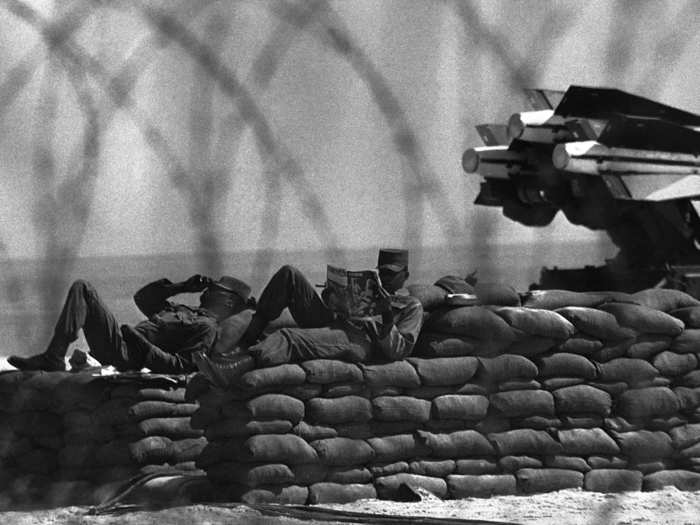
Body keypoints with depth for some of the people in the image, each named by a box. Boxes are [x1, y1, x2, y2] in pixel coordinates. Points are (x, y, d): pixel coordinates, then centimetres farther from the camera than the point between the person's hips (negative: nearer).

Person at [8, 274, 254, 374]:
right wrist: (181, 287, 23)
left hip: (123, 354, -9)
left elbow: (181, 367, -16)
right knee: (81, 287, 3)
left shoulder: (206, 327, -4)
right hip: (118, 348, 9)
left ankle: (54, 358, -21)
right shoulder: (185, 312, 26)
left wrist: (142, 346, -22)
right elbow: (143, 298, 33)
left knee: (83, 289, -14)